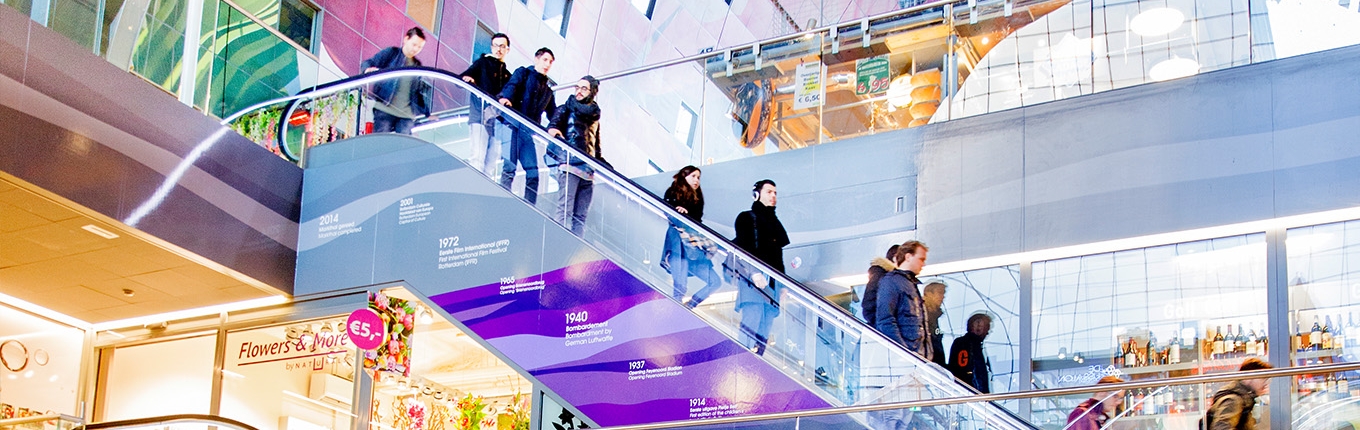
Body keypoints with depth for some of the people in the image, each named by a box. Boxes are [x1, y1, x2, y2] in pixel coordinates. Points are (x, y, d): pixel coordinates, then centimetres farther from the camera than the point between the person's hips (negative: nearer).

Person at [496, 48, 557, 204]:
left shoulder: (547, 89, 26)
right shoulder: (523, 73, 11)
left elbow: (553, 113, 25)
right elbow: (512, 85, -10)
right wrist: (505, 97, -33)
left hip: (528, 131, 6)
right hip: (514, 125, -6)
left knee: (533, 173, -4)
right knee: (509, 168, -14)